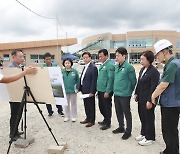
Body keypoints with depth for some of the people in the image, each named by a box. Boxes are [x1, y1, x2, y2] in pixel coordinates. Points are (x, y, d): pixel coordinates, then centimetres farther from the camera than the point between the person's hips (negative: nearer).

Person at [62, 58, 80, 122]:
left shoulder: (75, 71, -6)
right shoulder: (62, 71, -3)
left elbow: (77, 80, -1)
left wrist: (77, 88, -4)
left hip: (73, 90, -1)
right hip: (65, 90, 2)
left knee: (73, 104, 11)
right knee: (66, 104, 14)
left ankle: (73, 117, 25)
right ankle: (67, 116, 29)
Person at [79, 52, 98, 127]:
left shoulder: (93, 67, -14)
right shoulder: (85, 67, 12)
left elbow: (94, 81, -18)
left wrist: (92, 91, -19)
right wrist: (80, 88, 12)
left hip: (89, 91, -8)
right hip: (84, 90, 8)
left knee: (91, 105, 5)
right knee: (86, 105, 18)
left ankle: (92, 120, 18)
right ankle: (88, 118, 32)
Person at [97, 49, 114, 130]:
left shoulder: (110, 65, -15)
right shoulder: (102, 65, 12)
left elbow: (110, 79, -19)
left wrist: (107, 91, -20)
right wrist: (98, 88, 15)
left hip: (106, 91, -8)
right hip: (100, 90, 8)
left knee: (107, 107, 5)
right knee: (101, 106, 18)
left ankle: (107, 123, 20)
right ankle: (105, 120, 36)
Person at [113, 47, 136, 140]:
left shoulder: (129, 67, -14)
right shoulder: (116, 67, 7)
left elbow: (133, 81, -8)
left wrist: (129, 91, 1)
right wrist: (115, 89, 14)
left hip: (124, 95, -7)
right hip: (116, 94, 7)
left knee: (127, 113, 6)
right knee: (118, 112, 18)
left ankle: (128, 131, 20)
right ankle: (121, 127, 36)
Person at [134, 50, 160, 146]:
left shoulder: (154, 71, -16)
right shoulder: (142, 69, 9)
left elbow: (154, 88, -18)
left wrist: (150, 101, -19)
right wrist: (136, 94, 15)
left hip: (148, 100, -8)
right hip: (141, 99, 8)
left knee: (149, 119, 6)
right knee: (142, 117, 18)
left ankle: (150, 138, 21)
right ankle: (144, 133, 36)